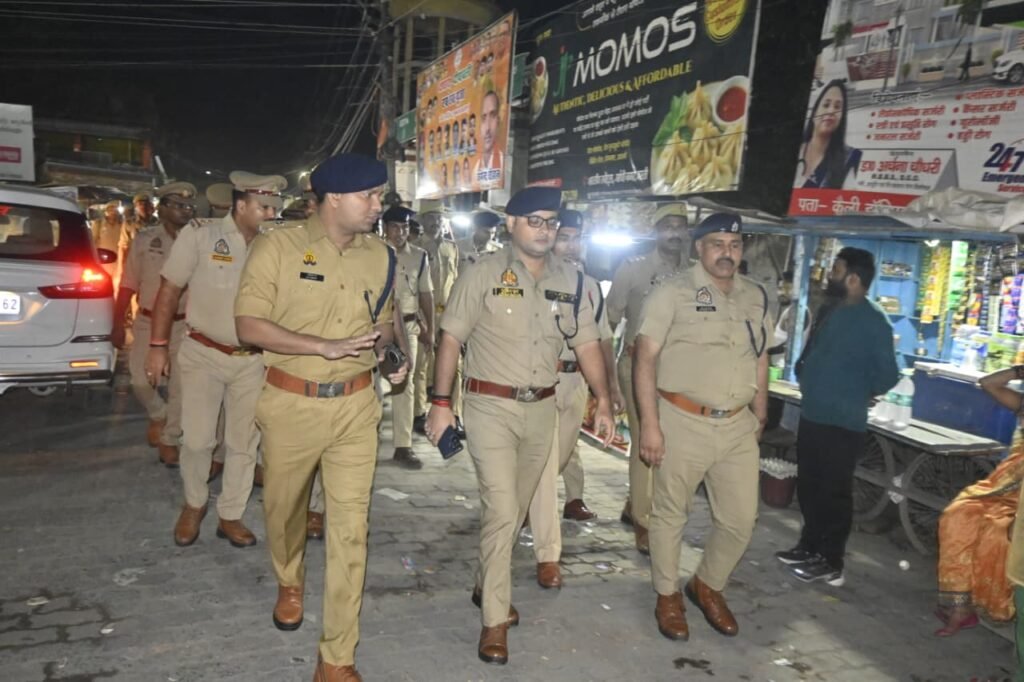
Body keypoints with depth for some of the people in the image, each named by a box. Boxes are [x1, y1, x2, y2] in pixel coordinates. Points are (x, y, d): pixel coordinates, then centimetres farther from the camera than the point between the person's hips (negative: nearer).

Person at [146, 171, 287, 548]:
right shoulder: (199, 236, -9)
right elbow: (169, 290, -4)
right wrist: (158, 346, -4)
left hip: (252, 360, 2)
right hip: (204, 353, -2)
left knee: (243, 443, 8)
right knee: (197, 439, 1)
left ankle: (230, 516, 25)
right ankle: (194, 504, 29)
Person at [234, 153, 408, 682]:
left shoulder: (380, 256, 3)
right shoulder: (278, 247, -9)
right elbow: (249, 324, -14)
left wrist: (389, 351, -7)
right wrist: (326, 346, -23)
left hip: (354, 405, 2)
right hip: (291, 403, -2)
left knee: (350, 527, 0)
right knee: (283, 507, 19)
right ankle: (289, 583, 53)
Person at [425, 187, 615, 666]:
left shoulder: (571, 280, 5)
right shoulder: (483, 274, -7)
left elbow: (587, 344, 7)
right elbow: (451, 339, -7)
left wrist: (603, 401, 1)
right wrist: (440, 402, -11)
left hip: (541, 409, 5)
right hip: (490, 406, -5)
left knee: (516, 510, 16)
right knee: (501, 510, -8)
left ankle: (486, 587, 38)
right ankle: (495, 620, 8)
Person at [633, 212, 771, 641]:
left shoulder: (756, 297, 10)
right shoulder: (672, 293, -7)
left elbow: (760, 360, 19)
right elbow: (645, 358, -10)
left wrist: (760, 417, 17)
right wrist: (649, 424, -15)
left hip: (738, 427, 5)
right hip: (683, 423, -5)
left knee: (740, 519, 10)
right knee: (670, 514, 9)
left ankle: (708, 586, 36)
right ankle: (668, 596, 30)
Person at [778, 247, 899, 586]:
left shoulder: (873, 321, -15)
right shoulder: (831, 310, 10)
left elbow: (888, 375, -15)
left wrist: (858, 394, -1)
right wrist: (806, 378, 9)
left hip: (842, 424, -8)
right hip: (812, 416, 8)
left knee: (835, 493, 2)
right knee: (809, 487, 17)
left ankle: (831, 564, 13)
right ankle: (810, 547, 32)